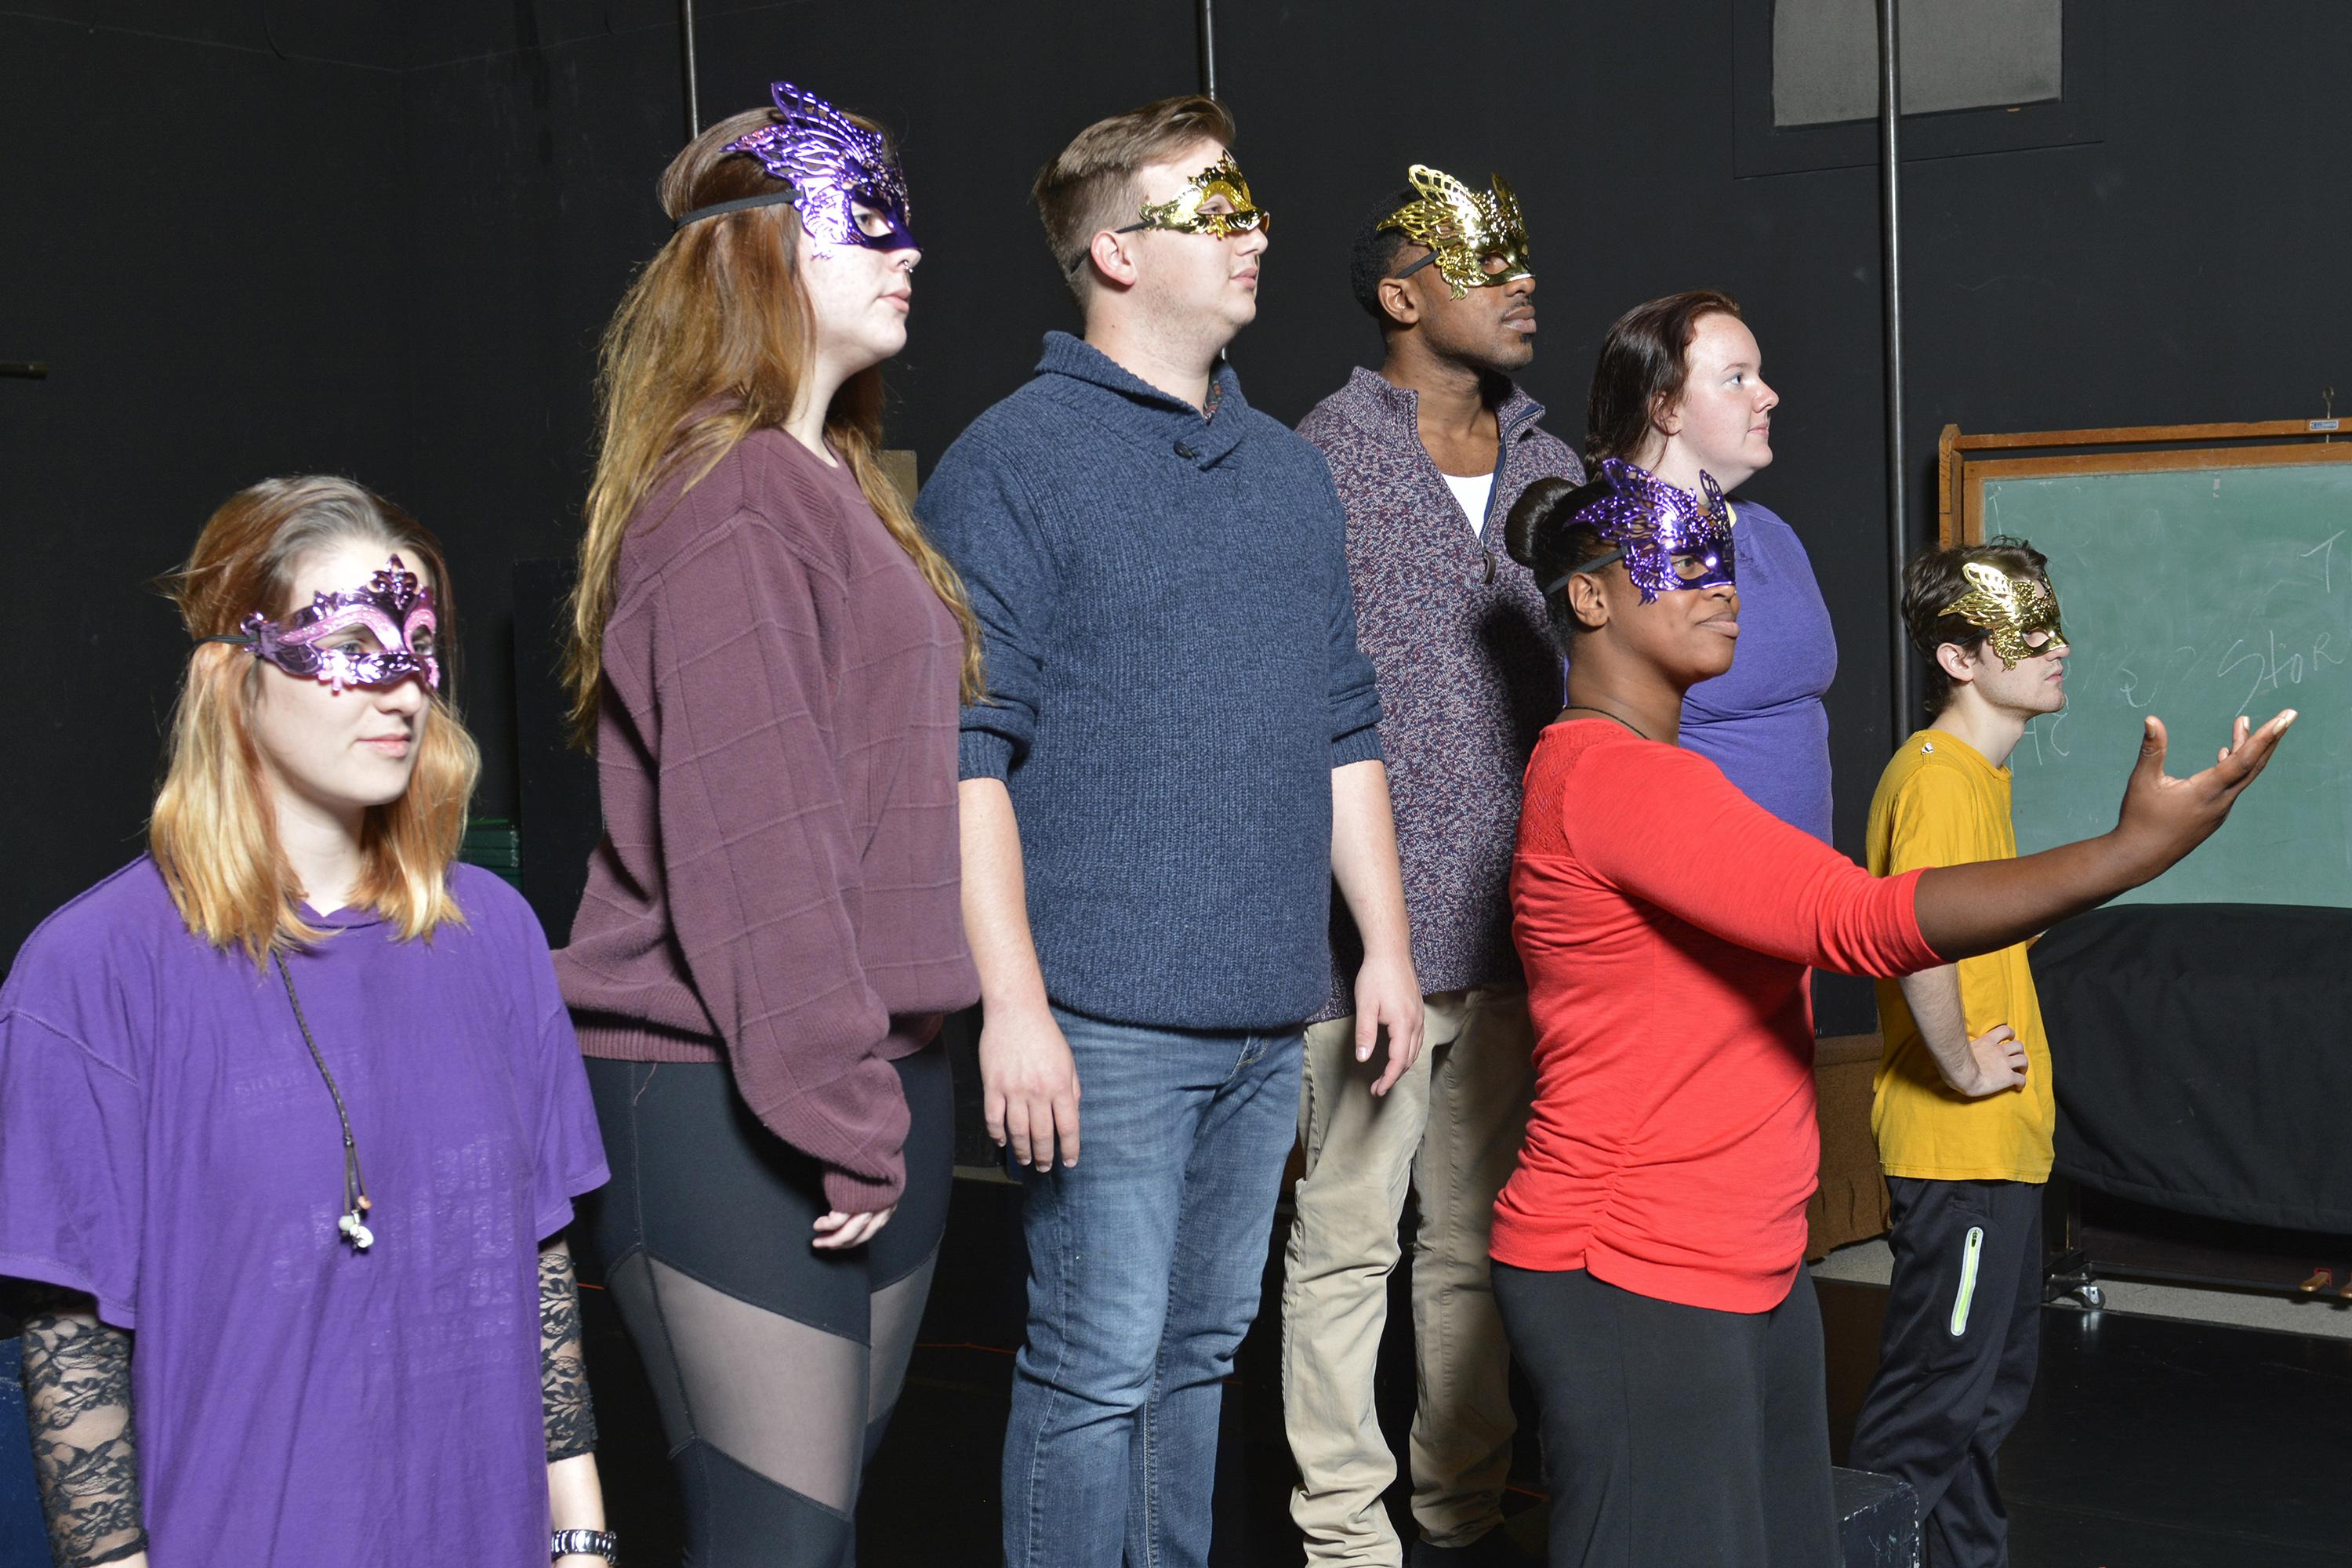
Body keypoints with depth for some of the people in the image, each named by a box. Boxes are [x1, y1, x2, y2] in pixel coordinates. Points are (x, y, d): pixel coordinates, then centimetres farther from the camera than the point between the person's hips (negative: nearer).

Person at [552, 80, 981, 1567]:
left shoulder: (842, 488, 17)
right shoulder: (729, 505, -12)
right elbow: (746, 831, -18)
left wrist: (893, 1091, 12)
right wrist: (835, 1113, -19)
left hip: (881, 1080, 9)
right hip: (734, 1107, -9)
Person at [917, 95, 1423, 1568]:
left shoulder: (1289, 470, 15)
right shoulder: (1013, 464, -6)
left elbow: (1344, 726, 20)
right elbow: (963, 753, -12)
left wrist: (1387, 942, 15)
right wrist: (1013, 1002, -18)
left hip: (1268, 1015, 7)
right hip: (1107, 1019, -7)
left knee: (1203, 1347, 15)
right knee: (1099, 1366, -4)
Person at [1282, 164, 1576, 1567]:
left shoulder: (1556, 474, 13)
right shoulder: (1318, 466, -4)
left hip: (1518, 932, 5)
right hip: (1370, 931, -5)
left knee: (1485, 1243, 13)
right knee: (1347, 1242, 1)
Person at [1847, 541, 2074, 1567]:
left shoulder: (1977, 773, 13)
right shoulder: (1938, 779, -20)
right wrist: (1962, 1067, -22)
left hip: (1995, 1145, 10)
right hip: (1957, 1146, -10)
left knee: (1988, 1385, 19)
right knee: (1929, 1405, -1)